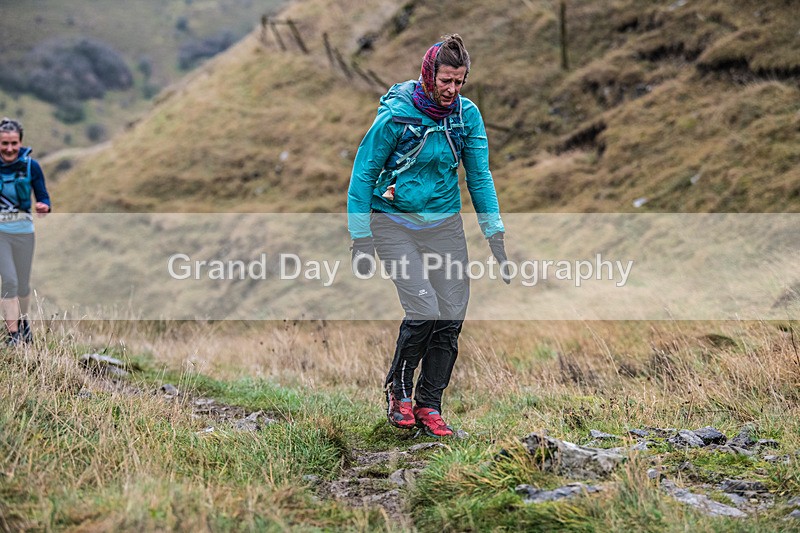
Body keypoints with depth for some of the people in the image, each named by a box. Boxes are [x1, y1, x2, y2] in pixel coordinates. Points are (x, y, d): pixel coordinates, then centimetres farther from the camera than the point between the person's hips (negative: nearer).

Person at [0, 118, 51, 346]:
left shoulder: (31, 166, -7)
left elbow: (43, 197, -5)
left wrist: (44, 207, -26)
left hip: (24, 231, 1)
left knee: (23, 283, 13)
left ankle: (23, 321, 39)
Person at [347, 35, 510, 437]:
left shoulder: (467, 115, -2)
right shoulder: (396, 114, -15)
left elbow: (479, 176, 6)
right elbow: (363, 175, -9)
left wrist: (495, 235, 2)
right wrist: (361, 241, -11)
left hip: (444, 224, 5)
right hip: (395, 222, -4)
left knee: (451, 317, -2)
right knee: (424, 312, -16)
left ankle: (429, 405, 13)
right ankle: (398, 389, 9)